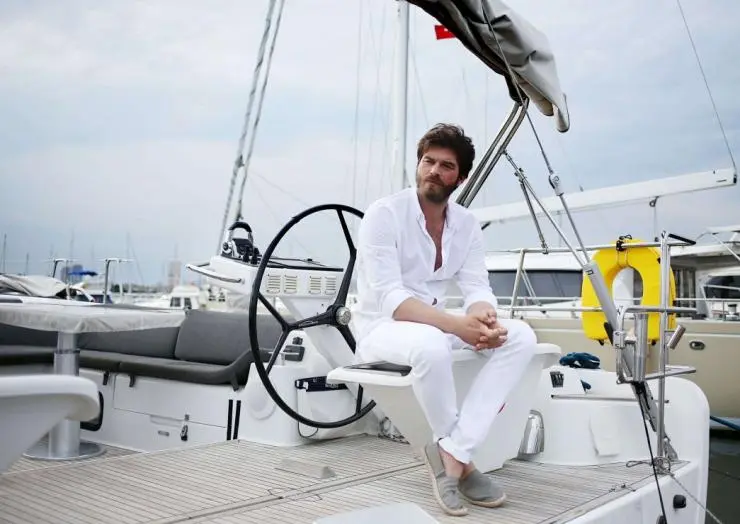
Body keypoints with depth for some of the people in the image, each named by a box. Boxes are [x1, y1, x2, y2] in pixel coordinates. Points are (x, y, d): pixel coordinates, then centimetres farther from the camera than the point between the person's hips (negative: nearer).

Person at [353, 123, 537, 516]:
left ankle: (451, 452, -22)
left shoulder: (466, 224, 3)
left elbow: (477, 288, -4)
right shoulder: (384, 214, -16)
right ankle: (461, 458, -13)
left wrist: (484, 316, -30)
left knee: (520, 336, -16)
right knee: (433, 346, -40)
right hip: (380, 325, -6)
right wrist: (457, 325, -37)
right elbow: (389, 298, -25)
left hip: (435, 322, 7)